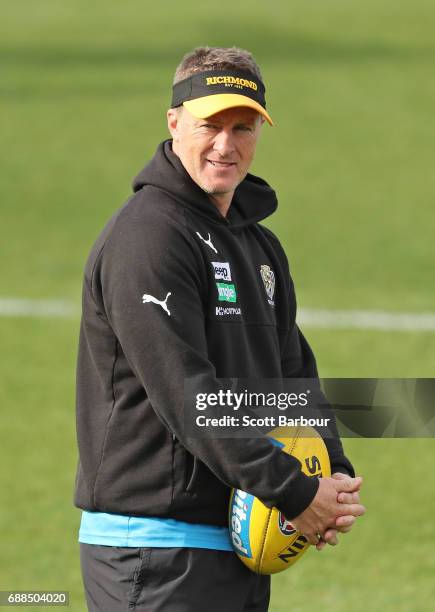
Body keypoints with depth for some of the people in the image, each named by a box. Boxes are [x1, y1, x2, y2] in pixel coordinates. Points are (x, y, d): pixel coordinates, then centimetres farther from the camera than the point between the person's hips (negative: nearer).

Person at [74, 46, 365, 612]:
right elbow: (184, 394, -20)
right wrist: (293, 492, -19)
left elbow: (294, 375, 19)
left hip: (242, 545, 9)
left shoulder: (260, 246, 18)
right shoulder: (147, 236, -12)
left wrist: (335, 477, 0)